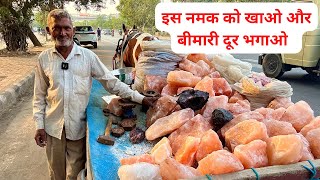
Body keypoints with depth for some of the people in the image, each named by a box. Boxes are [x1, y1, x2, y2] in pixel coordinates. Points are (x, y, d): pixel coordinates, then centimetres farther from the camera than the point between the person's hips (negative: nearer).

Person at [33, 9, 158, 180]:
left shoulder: (87, 56, -5)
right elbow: (39, 96, 6)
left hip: (78, 127, -1)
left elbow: (111, 81, -4)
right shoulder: (44, 58, 0)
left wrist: (140, 98, -10)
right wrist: (39, 125, 1)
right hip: (53, 127, 2)